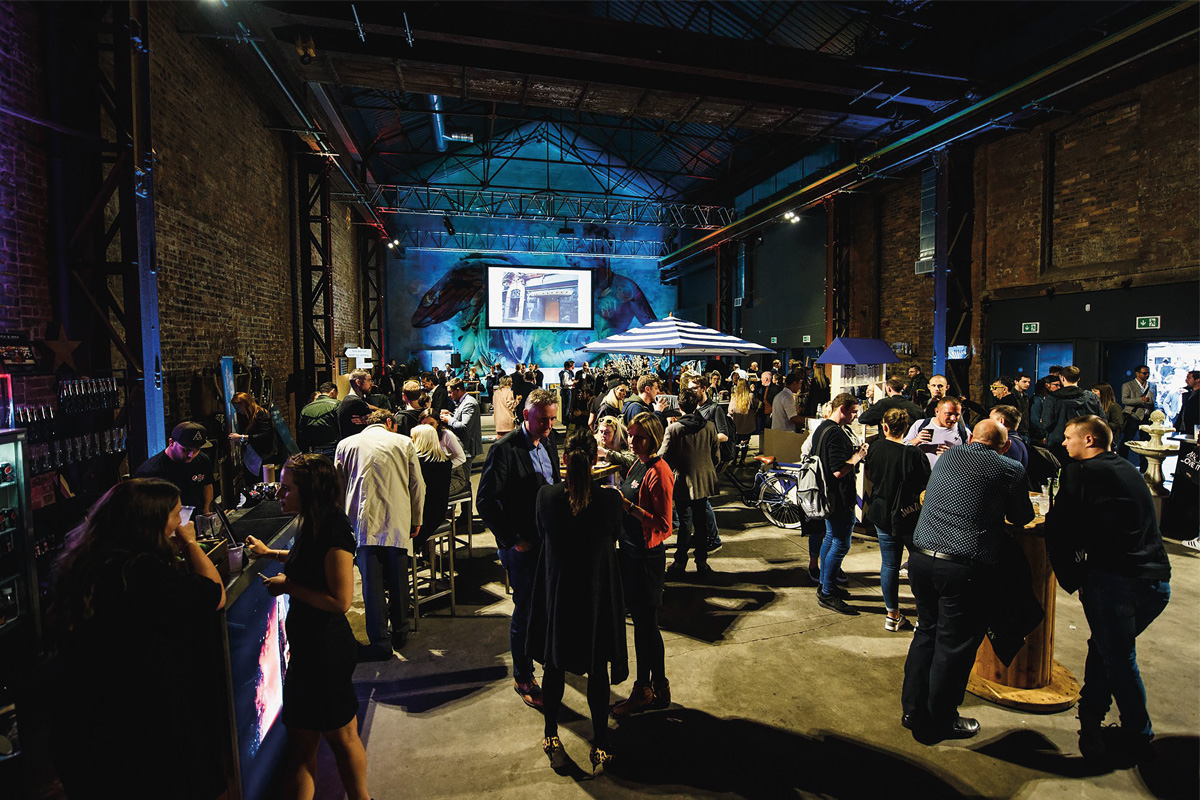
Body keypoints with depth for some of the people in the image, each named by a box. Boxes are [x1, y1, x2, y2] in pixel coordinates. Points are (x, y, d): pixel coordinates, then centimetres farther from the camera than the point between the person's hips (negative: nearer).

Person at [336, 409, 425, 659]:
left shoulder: (346, 444, 10)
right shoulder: (404, 443, 8)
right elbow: (417, 486, 8)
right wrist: (416, 521, 18)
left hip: (364, 522, 0)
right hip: (398, 522, 1)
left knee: (372, 583, 2)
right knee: (398, 579, 13)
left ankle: (380, 642, 5)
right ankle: (400, 634, 27)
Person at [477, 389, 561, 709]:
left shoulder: (548, 445, 5)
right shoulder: (505, 449, -18)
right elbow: (485, 502, -17)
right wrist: (512, 539, -15)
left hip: (550, 539, 7)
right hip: (523, 545, -6)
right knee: (526, 611, 7)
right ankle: (523, 677, 28)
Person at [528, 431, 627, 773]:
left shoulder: (547, 495, -18)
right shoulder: (609, 499, -21)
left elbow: (542, 535, -1)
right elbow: (615, 537, -2)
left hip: (556, 592, 1)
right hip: (597, 594, -1)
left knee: (554, 666, 22)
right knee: (598, 670, 18)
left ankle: (551, 737, 40)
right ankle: (600, 746, 33)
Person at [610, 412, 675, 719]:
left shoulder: (659, 473, -19)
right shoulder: (638, 465, 9)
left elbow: (663, 525, -21)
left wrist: (628, 505, -26)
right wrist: (618, 500, 3)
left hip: (647, 555, -9)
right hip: (630, 550, 9)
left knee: (648, 624, 5)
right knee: (639, 621, 18)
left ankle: (660, 690, 24)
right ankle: (643, 688, 32)